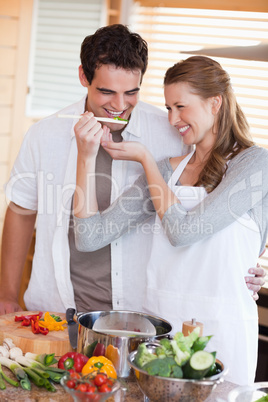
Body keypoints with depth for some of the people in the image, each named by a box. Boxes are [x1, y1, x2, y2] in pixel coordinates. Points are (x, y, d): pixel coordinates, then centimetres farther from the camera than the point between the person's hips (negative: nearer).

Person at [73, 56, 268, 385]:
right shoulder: (167, 169, 8)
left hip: (219, 332, -4)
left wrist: (145, 158, -4)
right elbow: (90, 238, 0)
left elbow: (183, 231, -16)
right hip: (158, 323, 5)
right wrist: (86, 156, -8)